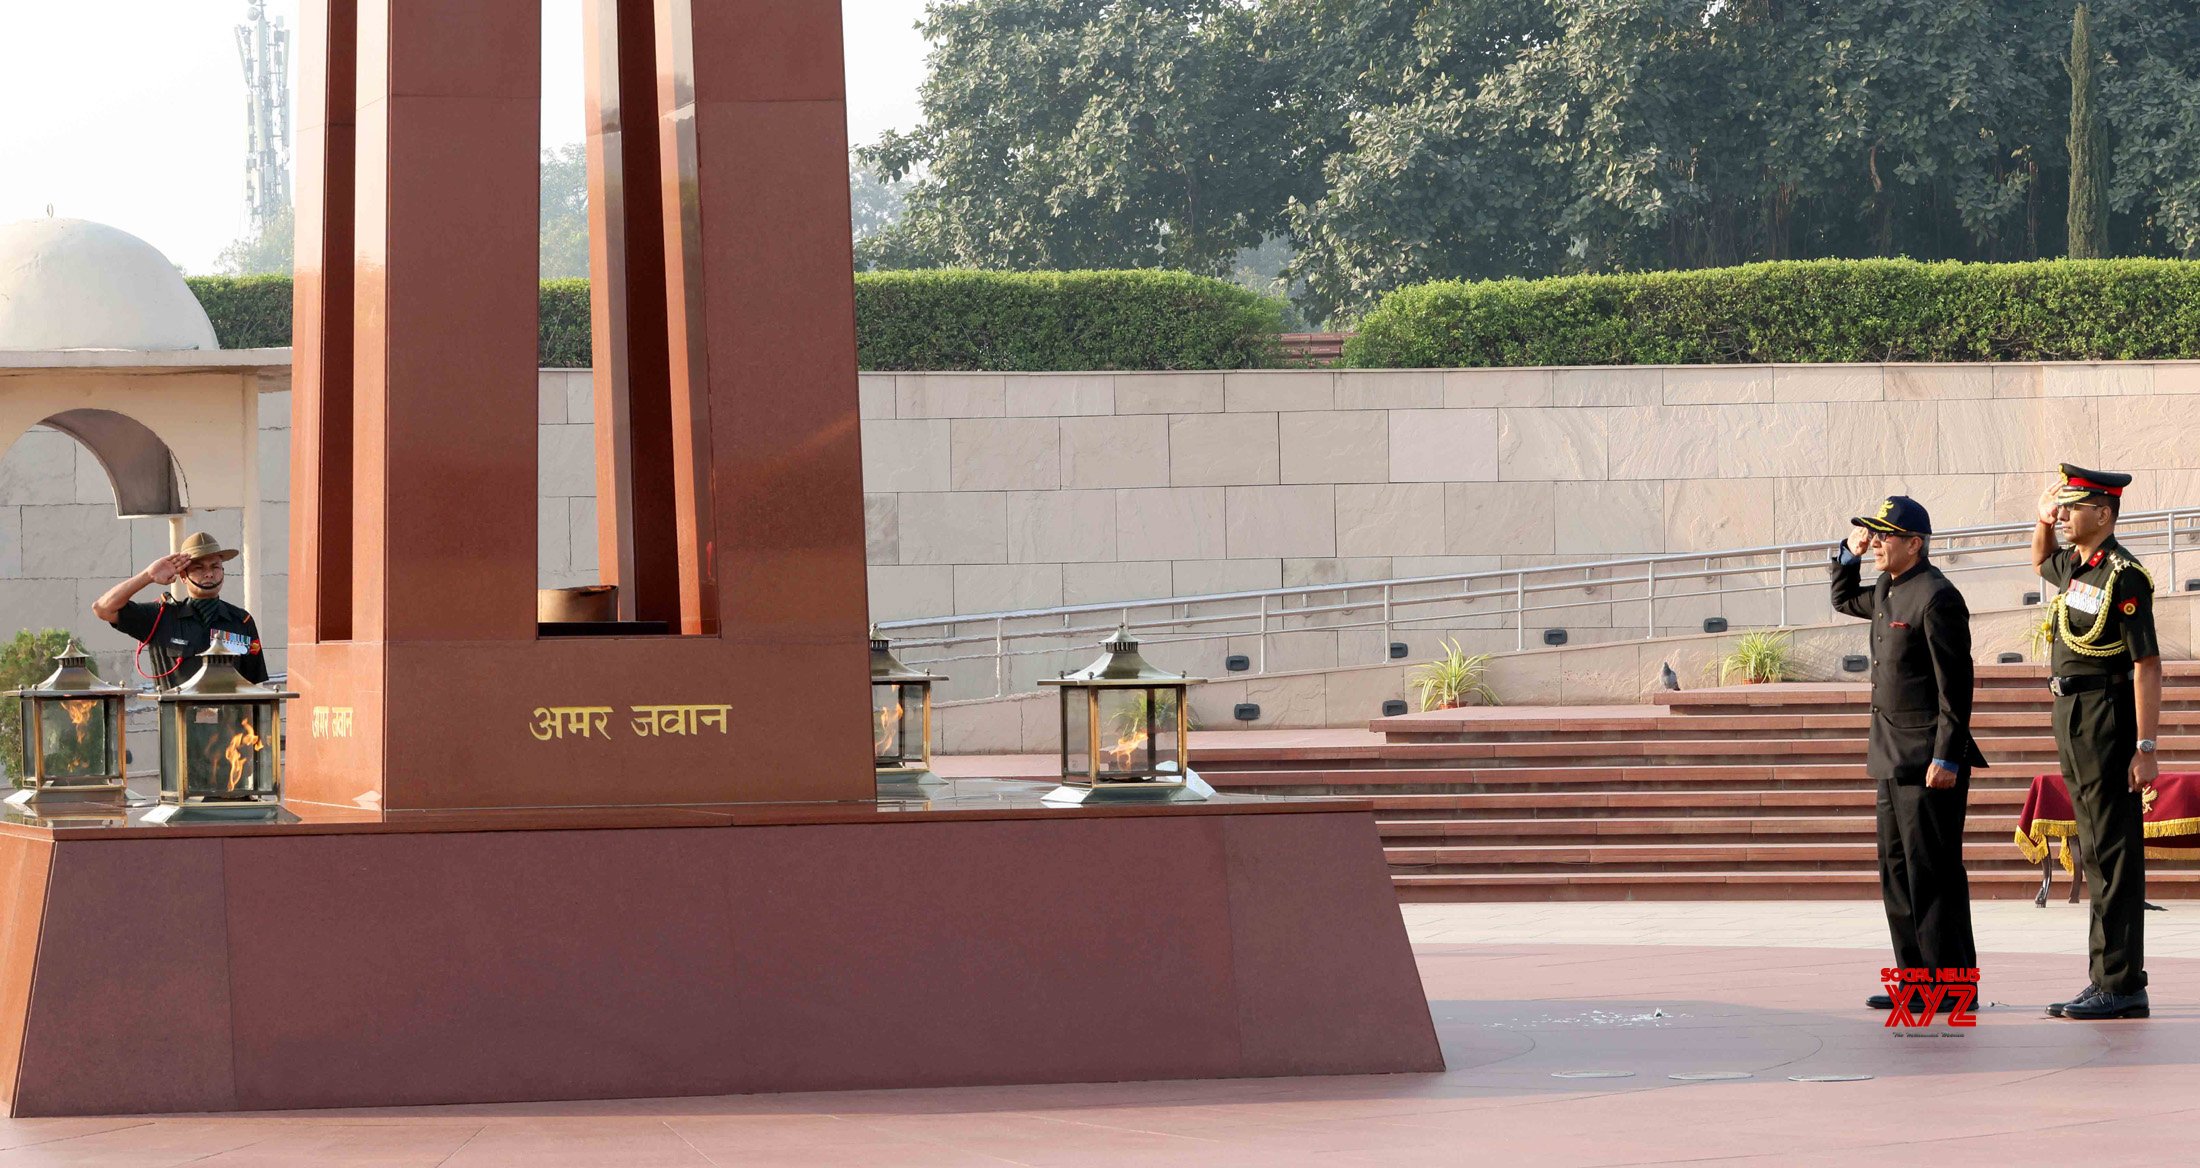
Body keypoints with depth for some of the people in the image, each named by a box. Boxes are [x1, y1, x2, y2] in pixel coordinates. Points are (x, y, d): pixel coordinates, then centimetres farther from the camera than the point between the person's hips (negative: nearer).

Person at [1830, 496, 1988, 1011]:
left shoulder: (1936, 598, -15)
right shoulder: (1886, 591, 13)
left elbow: (1955, 685, -18)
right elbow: (1844, 600, 36)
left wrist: (1946, 758, -22)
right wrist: (1849, 553, 16)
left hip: (1930, 760, -10)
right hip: (1895, 758, 10)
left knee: (1933, 872, -7)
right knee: (1898, 871, 11)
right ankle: (1917, 979, 16)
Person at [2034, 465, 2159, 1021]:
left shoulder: (2124, 576, -15)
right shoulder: (2074, 566, 11)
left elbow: (2148, 665, -19)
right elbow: (2041, 561, 37)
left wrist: (2145, 749, -23)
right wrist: (2043, 520, 15)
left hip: (2109, 718, -9)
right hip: (2073, 717, 9)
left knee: (2114, 854, -7)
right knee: (2096, 851, 11)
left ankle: (2121, 985, -6)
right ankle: (2110, 981, 16)